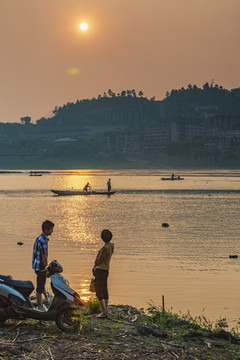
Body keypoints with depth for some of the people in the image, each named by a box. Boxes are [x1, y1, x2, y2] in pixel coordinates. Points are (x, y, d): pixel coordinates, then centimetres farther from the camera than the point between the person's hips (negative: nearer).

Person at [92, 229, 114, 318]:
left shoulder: (105, 248, -24)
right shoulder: (111, 245, 6)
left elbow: (99, 260, -16)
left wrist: (94, 267, 4)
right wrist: (95, 267, 8)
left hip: (100, 270, -10)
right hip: (106, 270, 10)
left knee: (99, 292, -6)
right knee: (105, 291, 13)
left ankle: (104, 312, -8)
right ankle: (105, 310, 18)